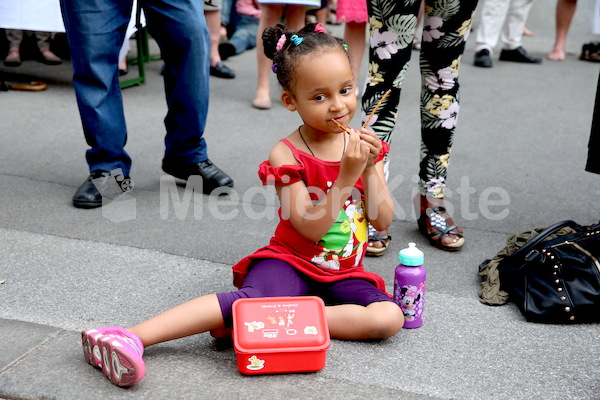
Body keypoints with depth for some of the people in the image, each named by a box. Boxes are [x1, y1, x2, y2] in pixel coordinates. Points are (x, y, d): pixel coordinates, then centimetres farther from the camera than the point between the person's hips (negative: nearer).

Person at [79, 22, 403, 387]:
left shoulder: (363, 145, 2)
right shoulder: (287, 155, -10)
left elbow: (383, 220, -1)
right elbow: (310, 228, -17)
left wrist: (371, 168, -16)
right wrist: (346, 175, -26)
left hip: (344, 274, 4)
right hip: (291, 262, -4)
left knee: (390, 317, -23)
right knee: (250, 299, -33)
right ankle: (130, 339, -37)